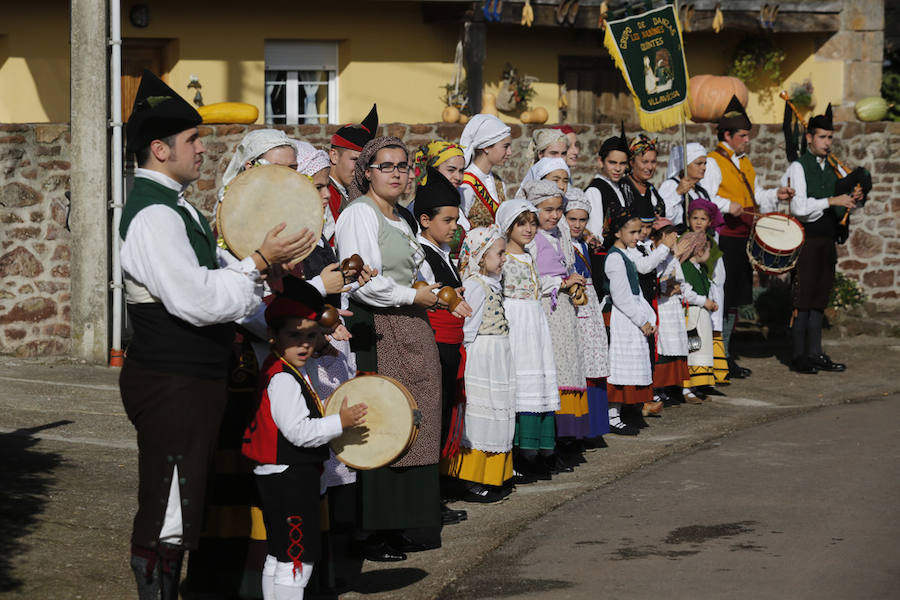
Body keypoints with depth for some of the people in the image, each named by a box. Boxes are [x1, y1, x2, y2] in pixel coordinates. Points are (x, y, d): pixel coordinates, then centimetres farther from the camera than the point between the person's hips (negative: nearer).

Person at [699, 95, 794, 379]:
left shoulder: (745, 164, 19)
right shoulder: (713, 163, -8)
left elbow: (755, 195, 26)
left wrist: (775, 195, 10)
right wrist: (727, 206, -30)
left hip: (742, 239, 9)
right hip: (721, 239, -9)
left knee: (735, 300, 12)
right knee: (721, 299, -9)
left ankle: (726, 355, 20)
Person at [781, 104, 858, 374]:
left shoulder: (834, 169, 13)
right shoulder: (798, 168, -7)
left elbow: (852, 188, 20)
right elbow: (799, 207, -18)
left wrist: (855, 196, -4)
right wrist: (832, 201, -22)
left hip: (827, 240, 7)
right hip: (806, 238, -7)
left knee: (820, 297, 11)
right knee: (803, 298, -4)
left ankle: (815, 354, 16)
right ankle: (799, 356, 1)